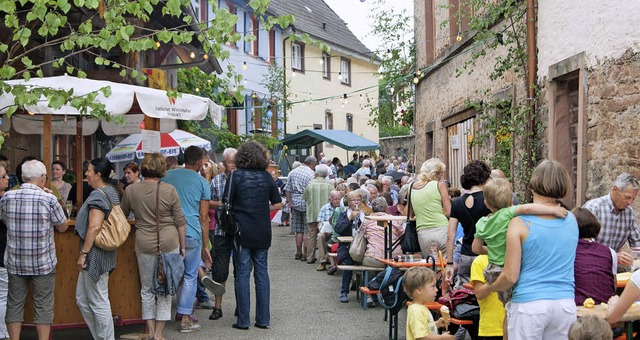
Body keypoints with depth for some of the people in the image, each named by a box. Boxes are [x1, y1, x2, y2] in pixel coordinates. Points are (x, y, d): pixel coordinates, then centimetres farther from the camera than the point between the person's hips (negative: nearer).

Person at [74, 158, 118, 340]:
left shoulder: (98, 195, -18)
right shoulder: (112, 192, 13)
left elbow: (94, 227, -26)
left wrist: (83, 253, -20)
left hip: (95, 255, -11)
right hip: (105, 253, 11)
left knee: (98, 303, -1)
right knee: (82, 298, 18)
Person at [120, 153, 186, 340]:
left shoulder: (131, 190, -1)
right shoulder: (169, 190, -6)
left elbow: (122, 214, 14)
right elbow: (180, 221, -2)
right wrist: (182, 246, 7)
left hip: (144, 245, 1)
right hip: (169, 243, -1)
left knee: (146, 290, 15)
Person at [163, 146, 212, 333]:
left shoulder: (167, 176, 9)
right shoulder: (202, 182, 3)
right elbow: (204, 217, 4)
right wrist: (206, 246, 8)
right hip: (191, 234, -3)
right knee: (190, 276, 6)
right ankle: (185, 319, 8)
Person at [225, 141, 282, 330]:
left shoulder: (236, 176, -7)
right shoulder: (266, 177, 2)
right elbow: (277, 204, 6)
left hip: (242, 231, -3)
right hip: (263, 233, 3)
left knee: (242, 275, 3)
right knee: (262, 273, 9)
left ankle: (243, 320, 5)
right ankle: (263, 319, 13)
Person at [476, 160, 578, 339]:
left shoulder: (520, 224, -10)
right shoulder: (571, 220, 5)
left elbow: (510, 276, -10)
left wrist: (486, 289, 8)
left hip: (529, 304, -4)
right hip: (565, 303, 4)